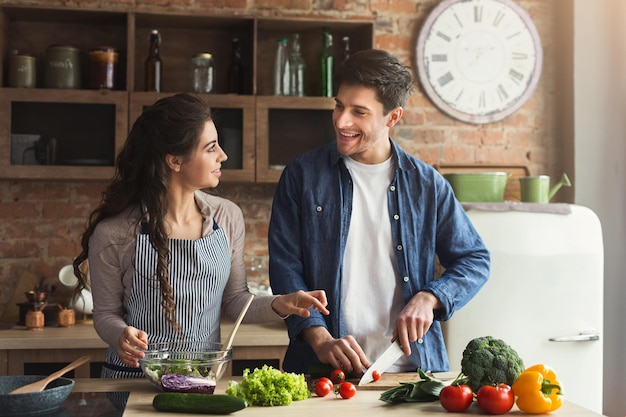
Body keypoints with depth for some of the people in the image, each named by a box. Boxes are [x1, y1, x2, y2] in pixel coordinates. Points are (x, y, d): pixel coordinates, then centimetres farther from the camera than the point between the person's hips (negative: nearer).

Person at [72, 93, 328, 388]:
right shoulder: (114, 233, -10)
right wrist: (121, 335, -20)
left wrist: (281, 305, -7)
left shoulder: (228, 217, 2)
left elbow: (234, 300, 10)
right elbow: (106, 313, 1)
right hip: (135, 378, -4)